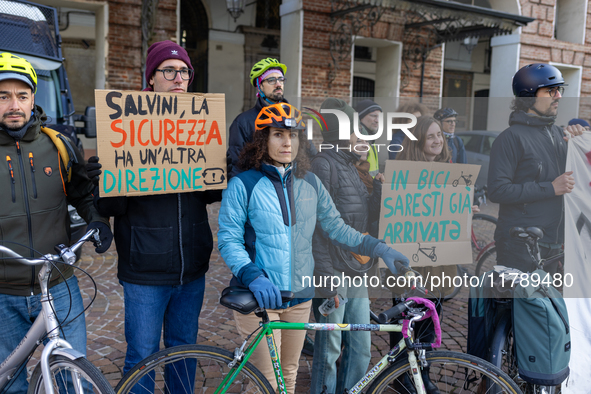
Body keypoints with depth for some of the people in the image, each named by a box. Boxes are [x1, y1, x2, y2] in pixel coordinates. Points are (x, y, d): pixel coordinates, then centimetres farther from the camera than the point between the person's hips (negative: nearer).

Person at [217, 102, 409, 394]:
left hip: (299, 296, 4)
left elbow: (335, 226, 9)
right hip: (258, 297, -4)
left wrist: (378, 248, -2)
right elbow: (228, 240, -10)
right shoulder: (242, 185, -7)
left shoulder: (310, 183, 6)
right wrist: (253, 276, -27)